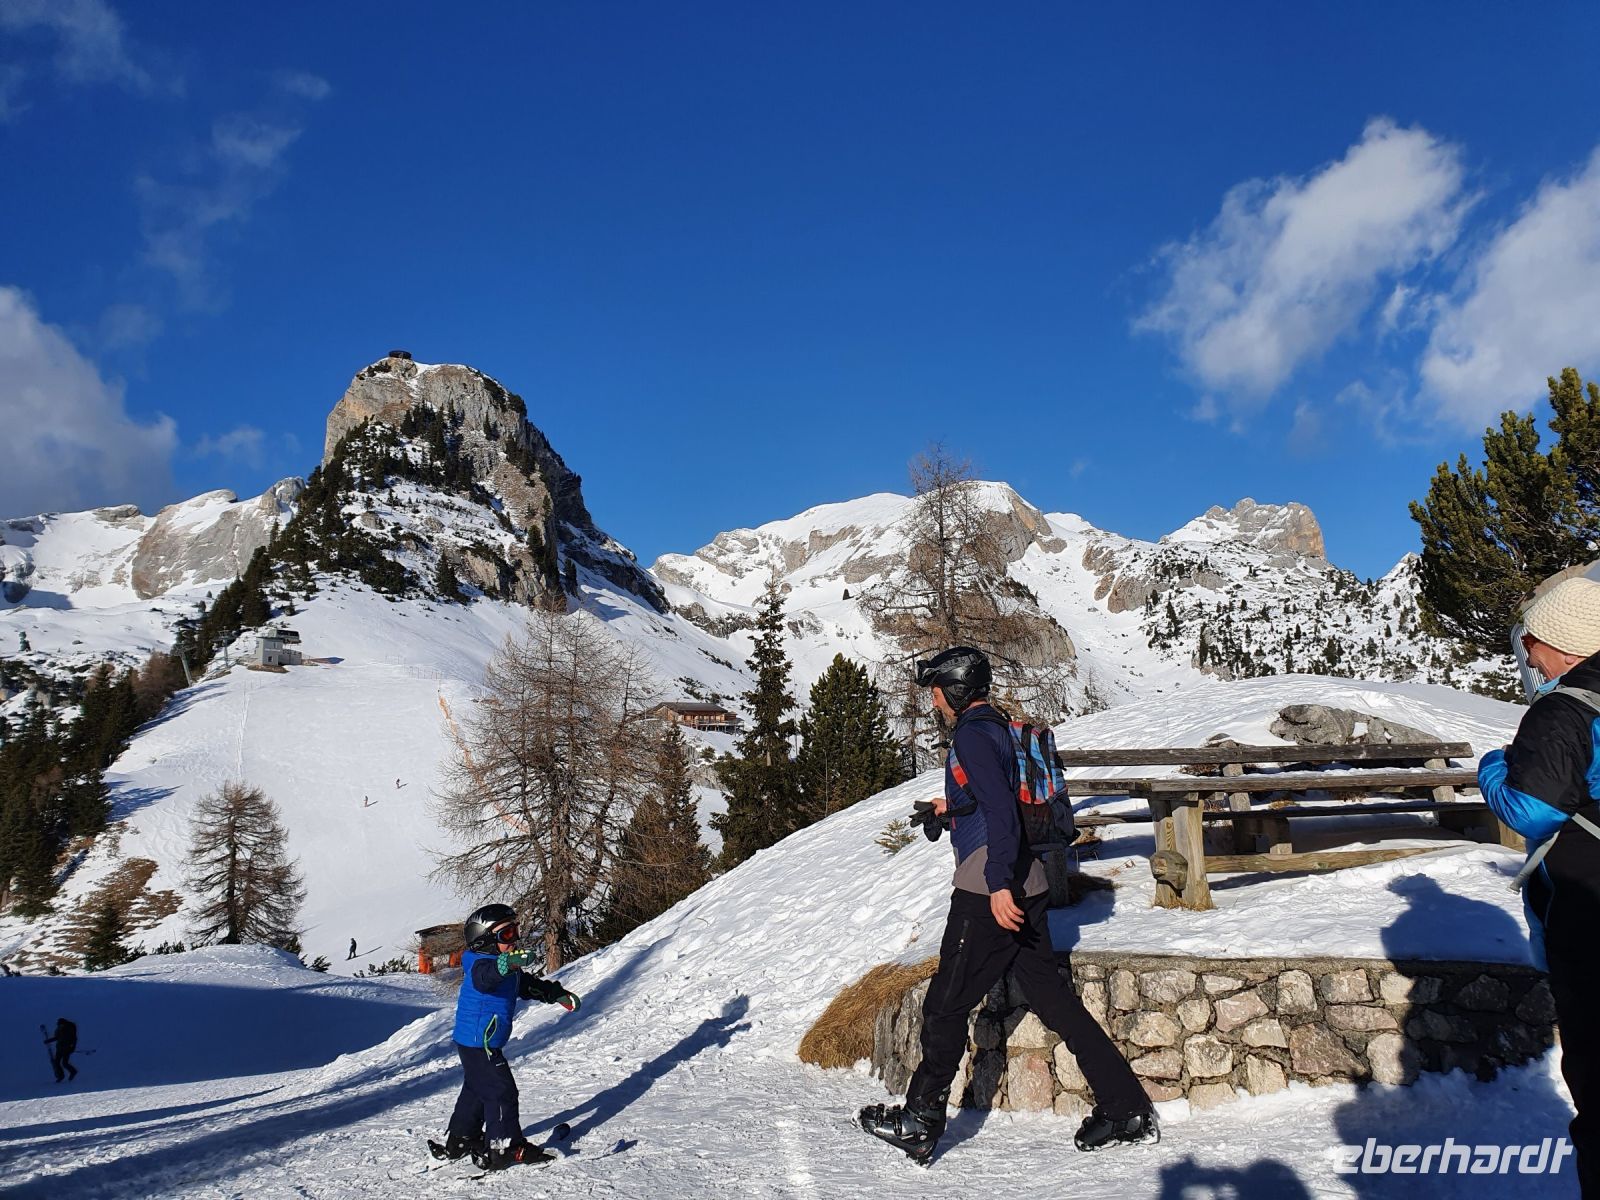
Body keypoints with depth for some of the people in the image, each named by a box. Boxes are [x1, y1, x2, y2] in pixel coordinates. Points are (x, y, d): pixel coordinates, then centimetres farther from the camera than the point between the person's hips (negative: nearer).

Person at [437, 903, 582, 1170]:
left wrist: (559, 994, 20)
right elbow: (483, 977, -48)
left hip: (474, 1043, 11)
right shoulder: (481, 963, -23)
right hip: (479, 1043, -11)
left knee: (476, 1090, 23)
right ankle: (505, 1148, 0)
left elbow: (528, 984, 21)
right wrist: (507, 964, -69)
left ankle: (460, 1140, 38)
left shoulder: (508, 968, 8)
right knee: (501, 1092, -6)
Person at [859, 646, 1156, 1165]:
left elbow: (1001, 810, -23)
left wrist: (998, 885, -28)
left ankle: (919, 1123, 11)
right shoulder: (999, 728, 17)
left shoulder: (972, 736, -11)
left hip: (989, 893, -10)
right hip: (1025, 888, 10)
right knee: (1052, 998, 13)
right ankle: (1127, 1109, 15)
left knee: (945, 1006, 1)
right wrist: (955, 807, 34)